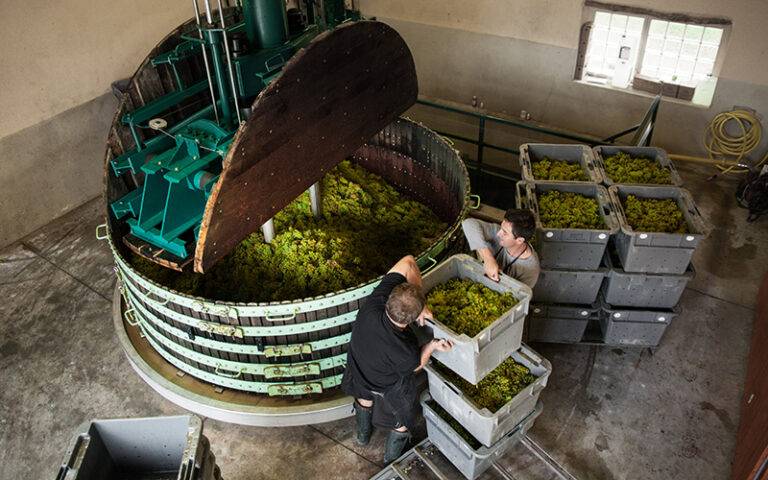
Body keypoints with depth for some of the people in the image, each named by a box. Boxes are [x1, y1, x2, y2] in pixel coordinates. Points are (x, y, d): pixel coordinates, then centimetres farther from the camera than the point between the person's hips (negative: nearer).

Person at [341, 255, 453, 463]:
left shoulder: (373, 304, -41)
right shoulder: (406, 351, -46)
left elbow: (407, 262, -34)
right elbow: (414, 367, -18)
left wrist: (419, 303, -32)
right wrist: (432, 346, -23)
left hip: (358, 374, 4)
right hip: (390, 389, -4)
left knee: (364, 397, 39)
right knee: (402, 423, 30)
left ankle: (363, 435, 67)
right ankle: (392, 462, 57)